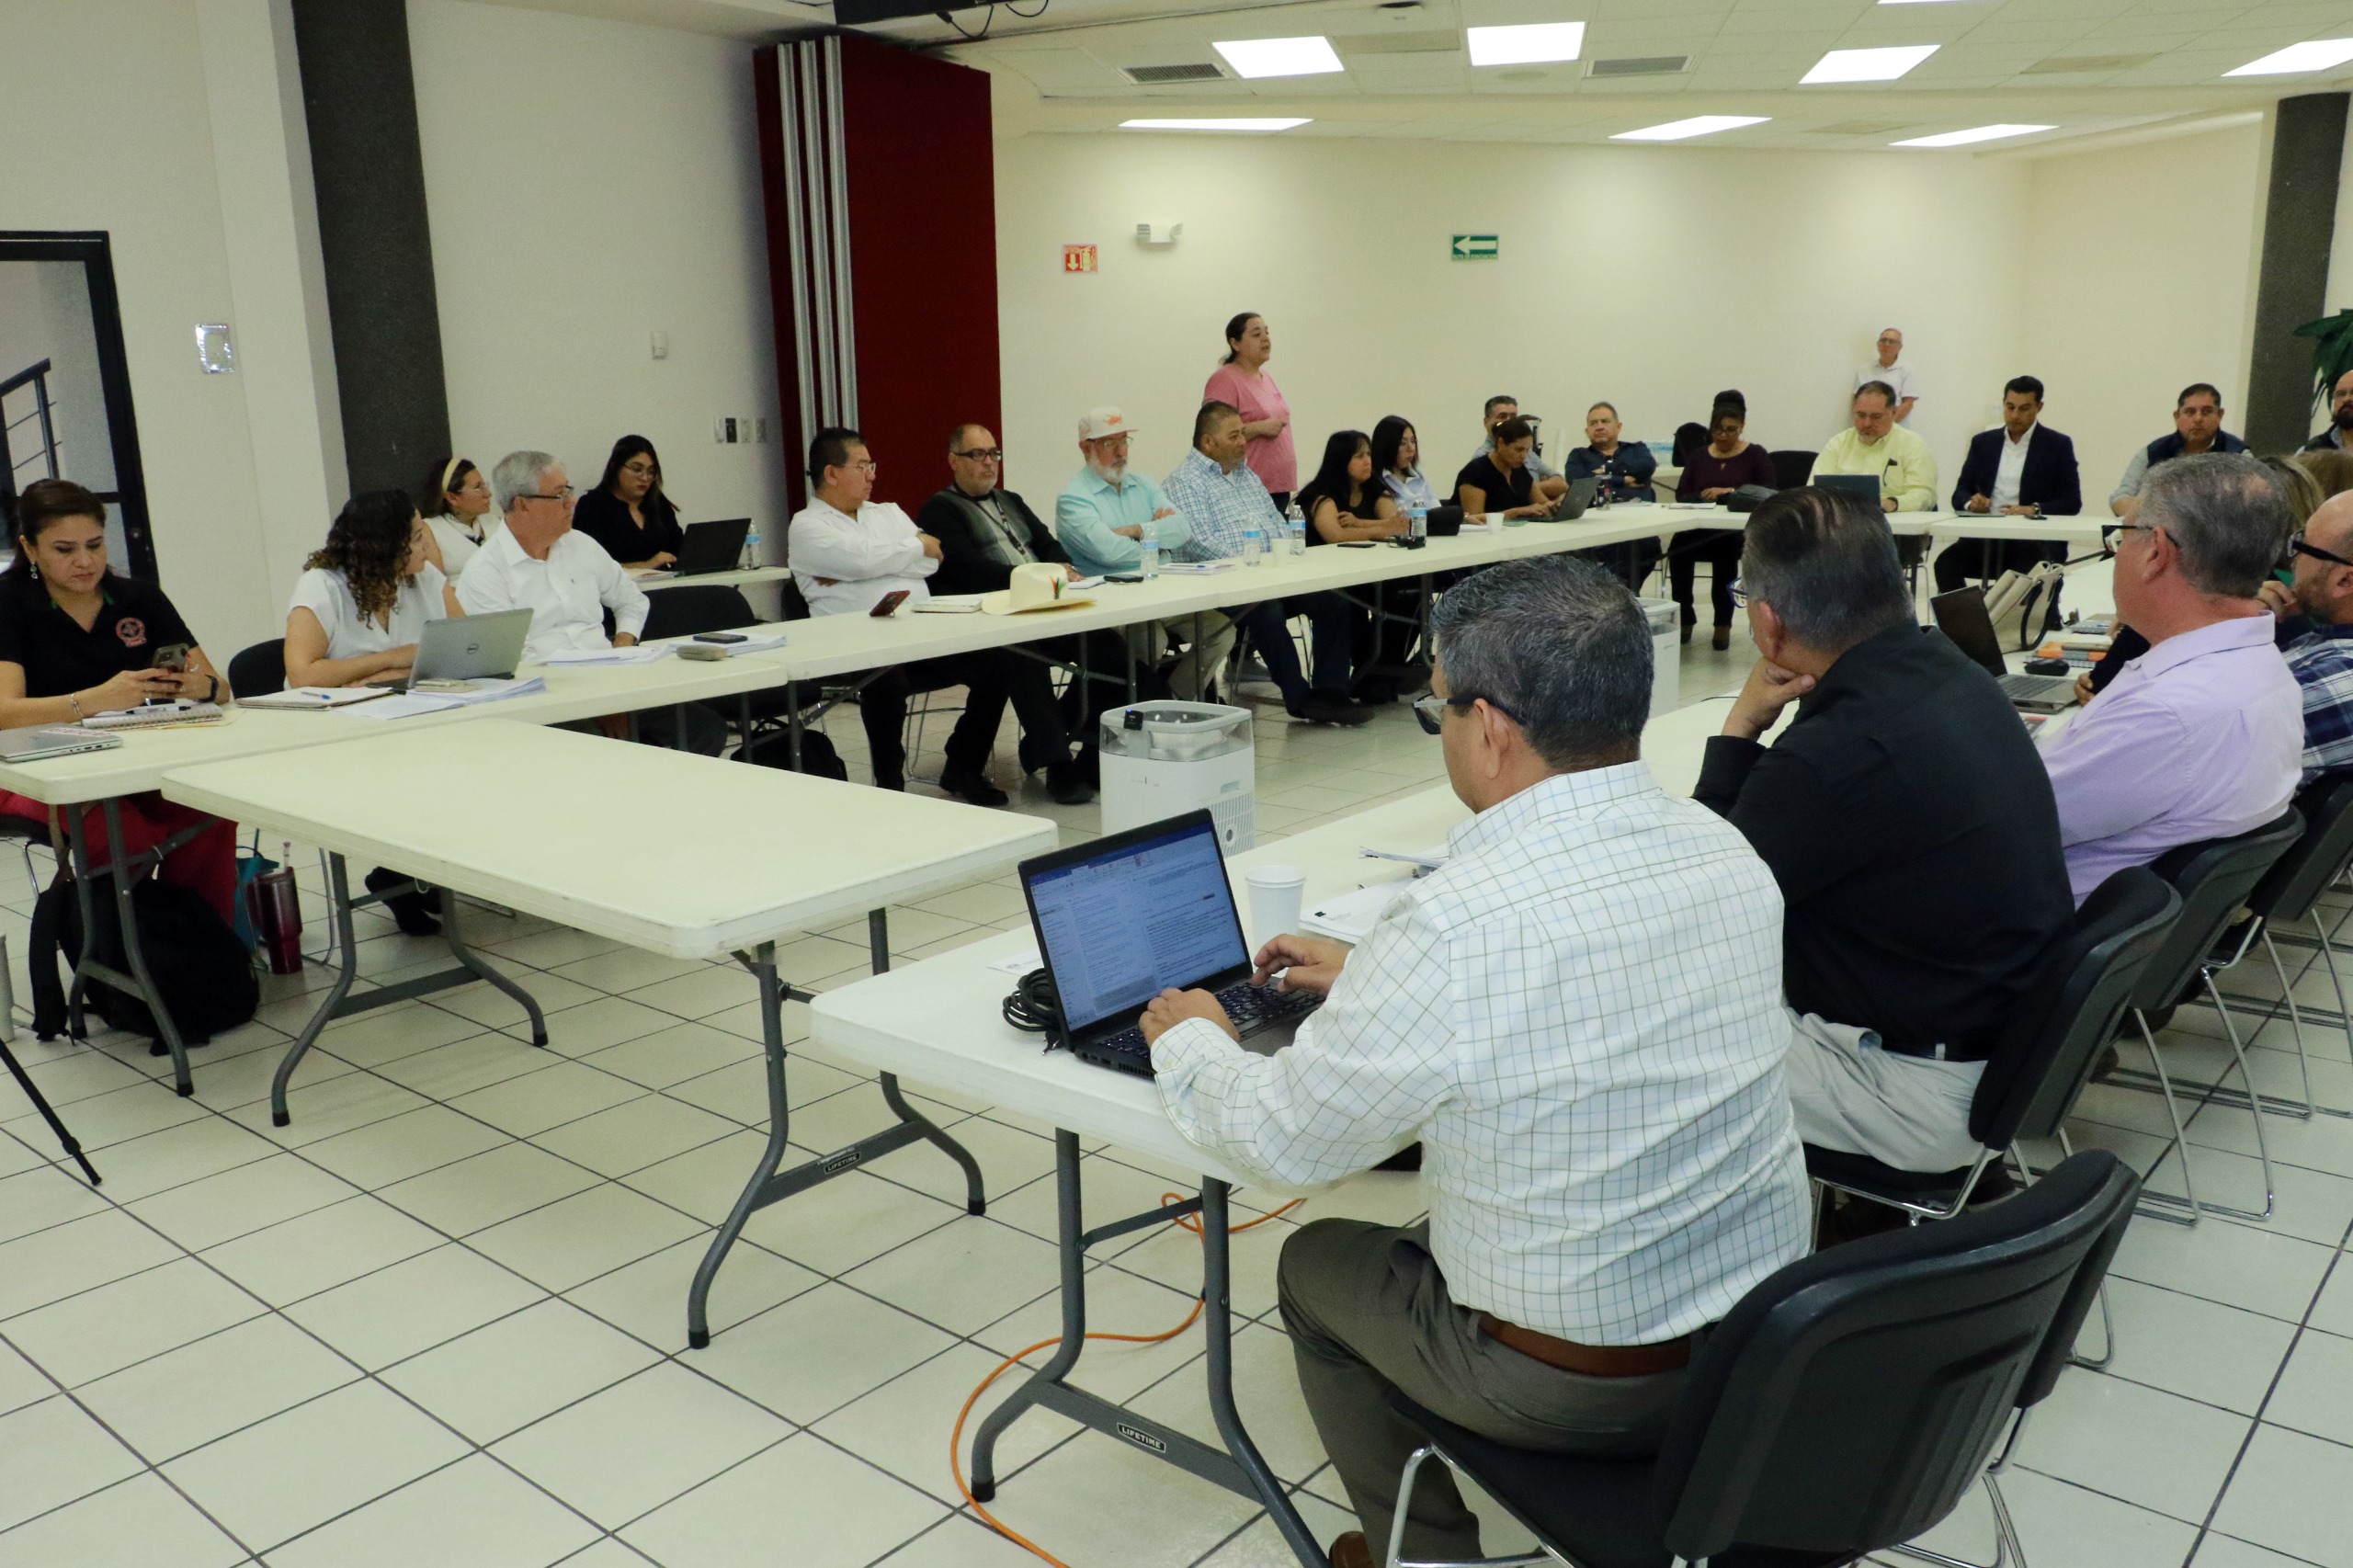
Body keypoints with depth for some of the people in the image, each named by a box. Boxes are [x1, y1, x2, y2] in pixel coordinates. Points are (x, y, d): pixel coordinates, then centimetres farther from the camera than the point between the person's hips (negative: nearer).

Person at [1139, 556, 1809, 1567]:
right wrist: (1370, 979, 19)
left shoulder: (1454, 924, -29)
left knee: (1317, 1264, 21)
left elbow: (1283, 1142, -15)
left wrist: (1187, 1044, 5)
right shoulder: (1730, 853, -6)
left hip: (1582, 1387, -6)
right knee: (1438, 1231, 30)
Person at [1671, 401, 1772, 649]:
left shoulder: (1756, 455, 11)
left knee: (1725, 546, -37)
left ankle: (1723, 623, -24)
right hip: (1700, 529, 2)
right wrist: (1704, 496, -13)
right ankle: (1684, 619, -18)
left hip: (1739, 531, -2)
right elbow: (1681, 494, 9)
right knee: (1678, 546, -31)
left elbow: (1769, 494, -3)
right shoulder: (1699, 456, 20)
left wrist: (1729, 492, -15)